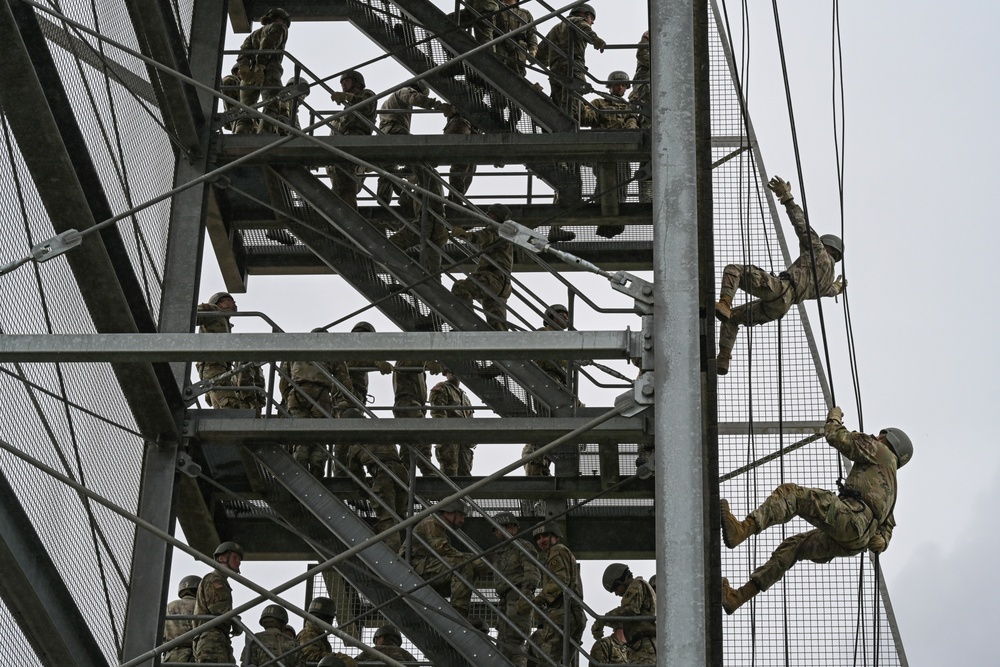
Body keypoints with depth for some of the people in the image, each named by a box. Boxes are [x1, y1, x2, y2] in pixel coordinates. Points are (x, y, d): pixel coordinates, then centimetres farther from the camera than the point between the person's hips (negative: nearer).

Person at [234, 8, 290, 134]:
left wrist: (244, 68, -5)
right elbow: (267, 46, -5)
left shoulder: (254, 34, 33)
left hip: (248, 75, 6)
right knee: (271, 109, -21)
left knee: (245, 114, 1)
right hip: (269, 72, -6)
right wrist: (260, 68, -16)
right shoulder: (279, 27, 15)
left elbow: (243, 51, 12)